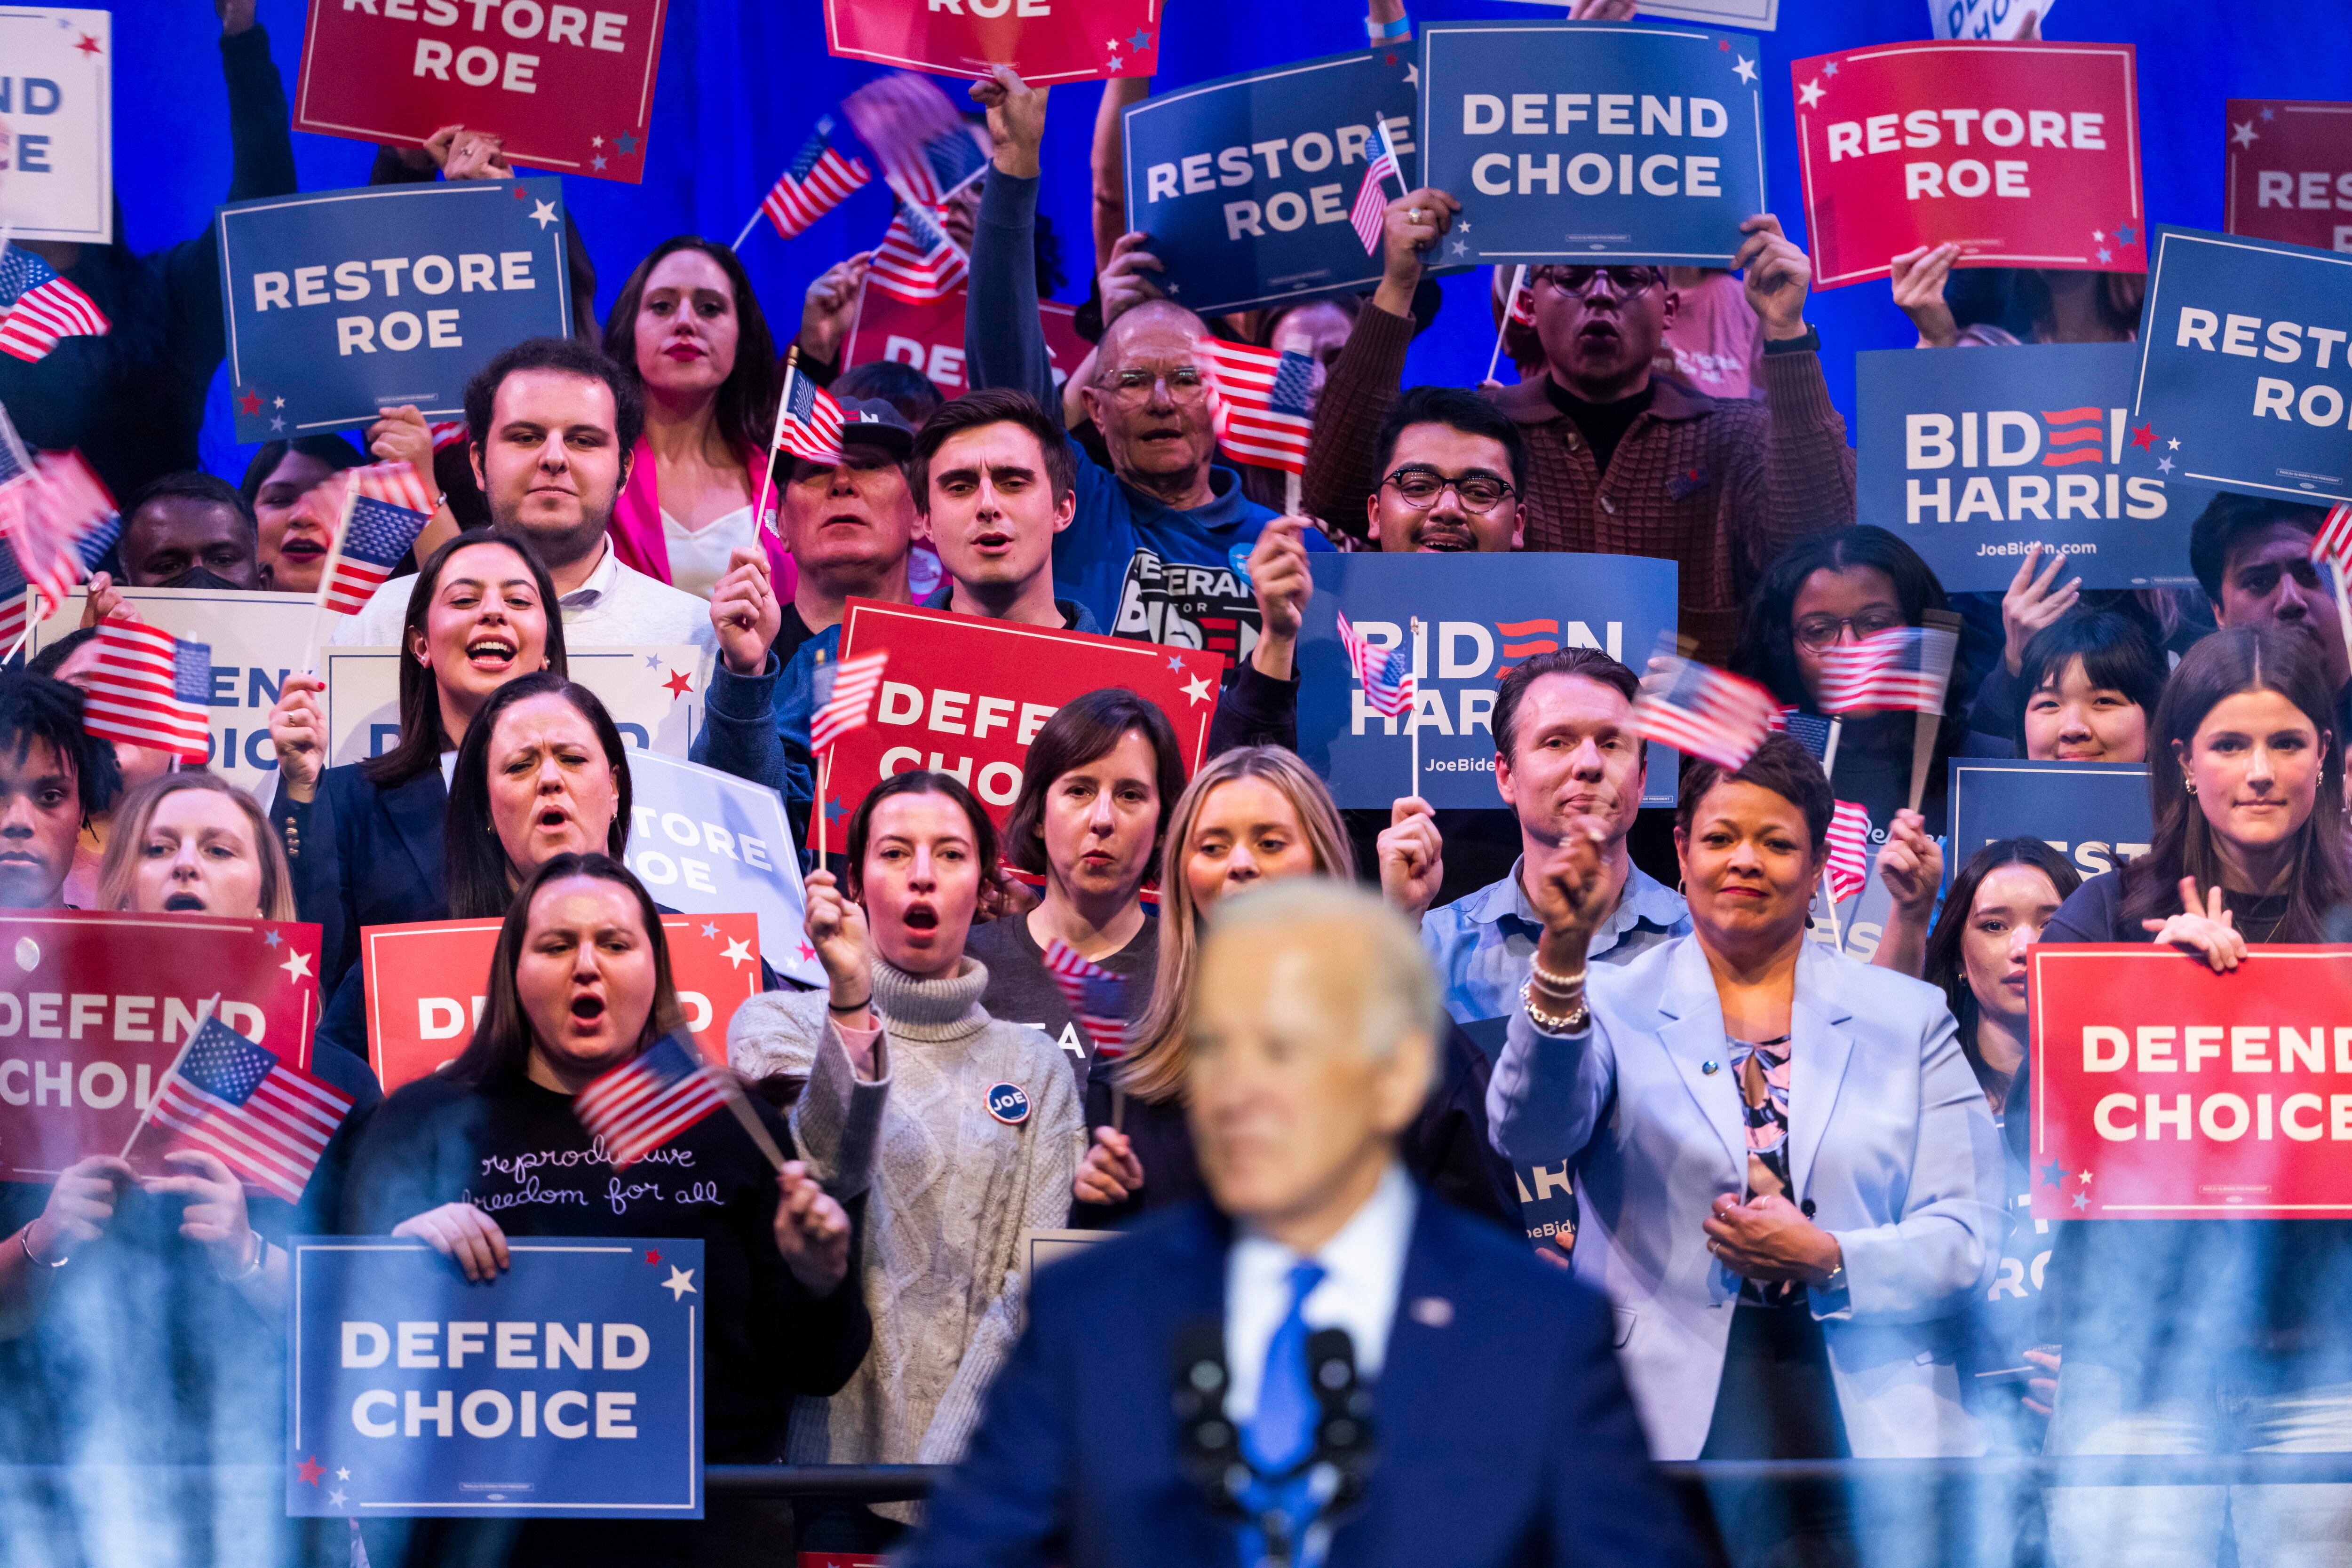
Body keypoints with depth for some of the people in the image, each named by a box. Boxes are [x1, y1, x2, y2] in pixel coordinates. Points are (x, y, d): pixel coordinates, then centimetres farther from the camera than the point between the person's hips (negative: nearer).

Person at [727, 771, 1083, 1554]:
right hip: (829, 1459, -2)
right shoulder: (779, 1025, 6)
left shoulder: (1035, 1068, 10)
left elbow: (1034, 1289, 0)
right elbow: (806, 1187, -14)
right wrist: (851, 1004, -24)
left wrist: (940, 1473, -12)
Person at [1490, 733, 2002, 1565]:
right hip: (1663, 1443, -1)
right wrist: (1561, 956, -30)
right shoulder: (1614, 1006, 7)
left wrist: (1829, 1261, -12)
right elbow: (1531, 1129, -14)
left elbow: (1968, 1238, 6)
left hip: (1866, 1444, 2)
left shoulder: (1909, 1018, 12)